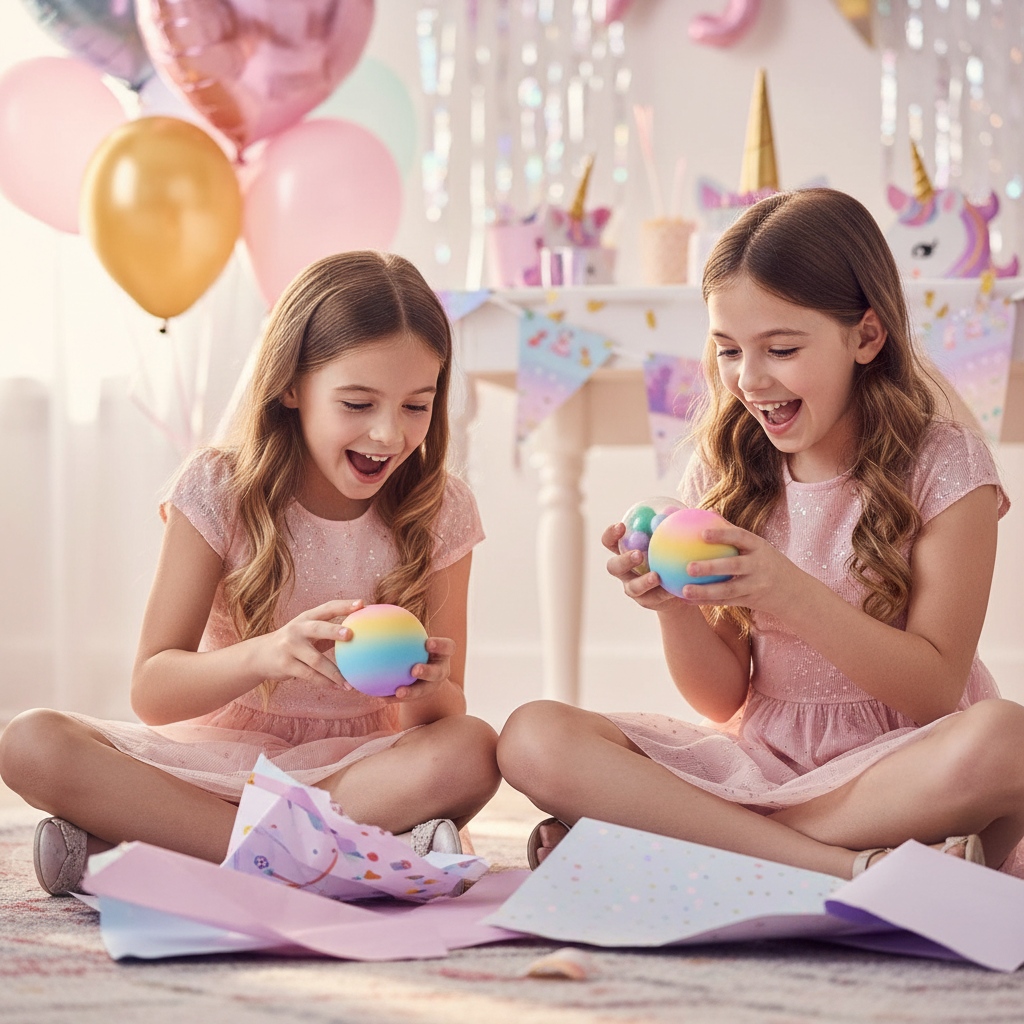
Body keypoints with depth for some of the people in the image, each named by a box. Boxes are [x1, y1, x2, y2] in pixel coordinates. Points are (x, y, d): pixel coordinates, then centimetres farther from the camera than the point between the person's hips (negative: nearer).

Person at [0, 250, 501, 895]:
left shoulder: (440, 513, -4)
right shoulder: (218, 491, -8)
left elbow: (446, 713, -2)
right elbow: (151, 691, -11)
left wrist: (426, 690, -28)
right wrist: (265, 655, -31)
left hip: (362, 766, 1)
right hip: (218, 754, 0)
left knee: (472, 752, -33)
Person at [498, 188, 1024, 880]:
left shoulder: (944, 464, -6)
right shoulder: (723, 470, 3)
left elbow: (936, 688, -11)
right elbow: (722, 699, 3)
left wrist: (792, 594, -24)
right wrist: (674, 607, -18)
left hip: (905, 769, -3)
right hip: (761, 759, 4)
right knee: (533, 739, -21)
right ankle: (858, 869, -26)